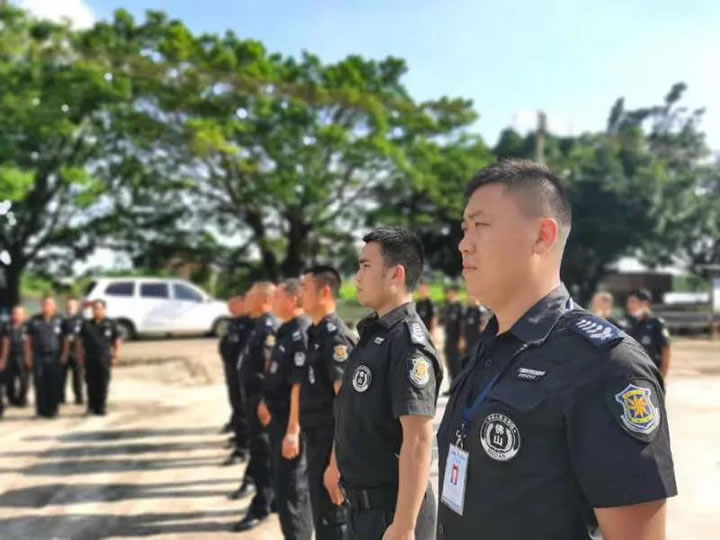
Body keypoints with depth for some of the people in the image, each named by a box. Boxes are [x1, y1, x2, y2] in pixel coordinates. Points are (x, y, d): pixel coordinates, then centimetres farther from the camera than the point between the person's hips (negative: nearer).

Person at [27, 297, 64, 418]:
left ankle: (52, 409, 9)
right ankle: (41, 410, 10)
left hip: (54, 357, -1)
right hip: (39, 357, 1)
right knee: (40, 384, 1)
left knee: (54, 385, 0)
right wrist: (29, 356, 5)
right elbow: (29, 340, 10)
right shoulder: (34, 321, 6)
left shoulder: (59, 321, 3)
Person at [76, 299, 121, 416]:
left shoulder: (110, 324, 2)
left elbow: (117, 342, 5)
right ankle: (91, 407, 16)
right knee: (91, 384, 6)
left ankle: (101, 408, 10)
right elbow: (79, 342, 10)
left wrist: (115, 356, -1)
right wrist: (80, 357, 4)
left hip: (105, 359, -1)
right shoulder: (86, 324, 6)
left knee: (103, 384, 2)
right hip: (90, 359, 2)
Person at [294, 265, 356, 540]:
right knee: (321, 514, 19)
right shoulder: (312, 335, 11)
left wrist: (338, 457, -25)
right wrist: (293, 431, 19)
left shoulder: (337, 337, -17)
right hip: (314, 437, 9)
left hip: (332, 439, -9)